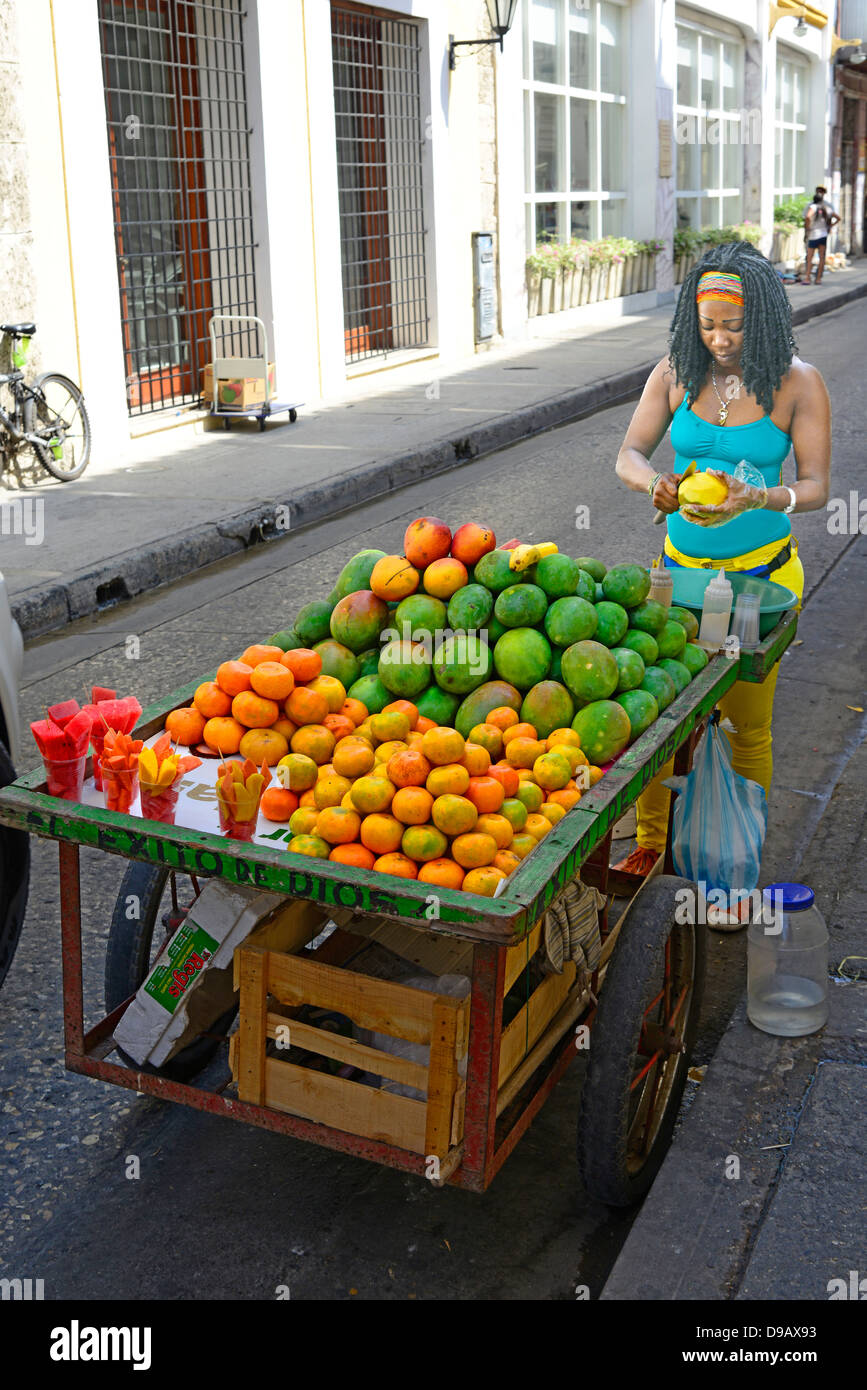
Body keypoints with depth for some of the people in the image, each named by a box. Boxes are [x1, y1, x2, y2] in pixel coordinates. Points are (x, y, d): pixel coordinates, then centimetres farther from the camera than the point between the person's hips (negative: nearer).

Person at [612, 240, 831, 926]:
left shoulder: (797, 383, -10)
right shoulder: (676, 373, -2)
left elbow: (816, 487, -11)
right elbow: (629, 454, -3)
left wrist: (755, 498, -31)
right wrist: (657, 485, -26)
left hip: (761, 573, -3)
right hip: (681, 564, 3)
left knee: (747, 723, 5)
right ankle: (650, 844, 23)